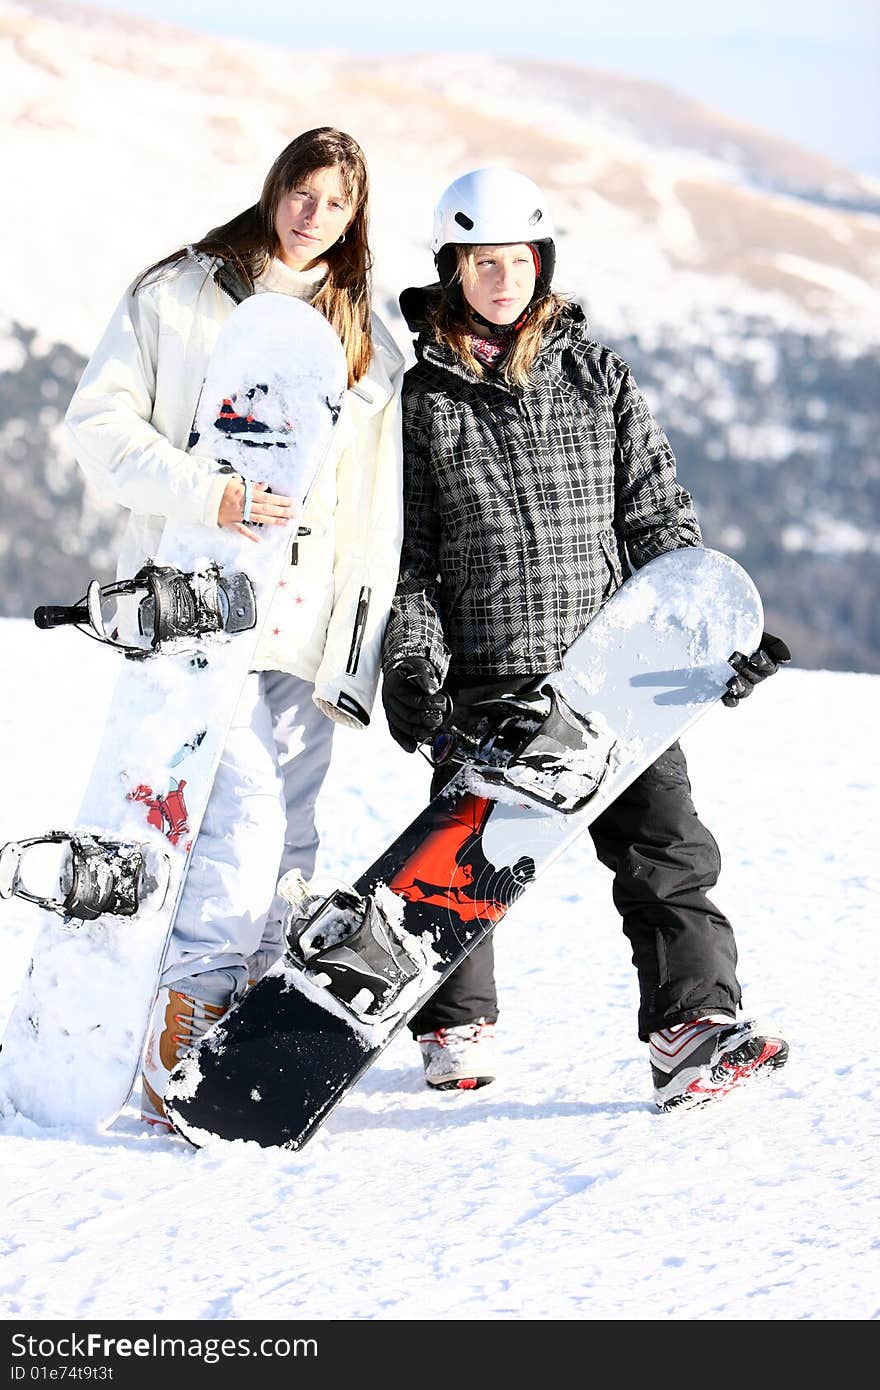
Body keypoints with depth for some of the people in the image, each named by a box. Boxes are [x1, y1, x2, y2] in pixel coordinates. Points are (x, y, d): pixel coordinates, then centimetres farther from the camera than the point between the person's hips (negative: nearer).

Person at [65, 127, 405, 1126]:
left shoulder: (370, 346, 15)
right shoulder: (179, 295, 3)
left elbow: (378, 515, 14)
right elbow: (101, 423, -4)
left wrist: (358, 652, 7)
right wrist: (206, 494, -19)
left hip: (304, 622, 5)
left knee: (288, 833, 4)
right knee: (247, 812, -17)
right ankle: (176, 1051, -12)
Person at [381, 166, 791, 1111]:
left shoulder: (596, 374, 9)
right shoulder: (421, 396, 3)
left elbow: (657, 514, 11)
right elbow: (404, 545, 4)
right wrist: (412, 661, -7)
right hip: (483, 672, -1)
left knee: (663, 841, -10)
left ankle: (694, 1031, -14)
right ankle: (456, 1029, 28)